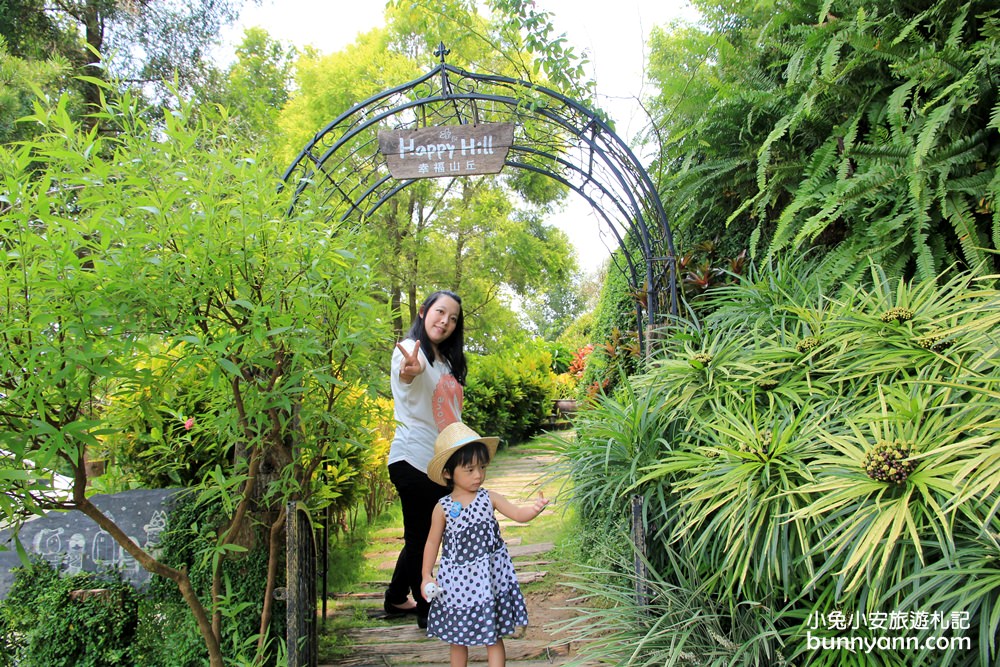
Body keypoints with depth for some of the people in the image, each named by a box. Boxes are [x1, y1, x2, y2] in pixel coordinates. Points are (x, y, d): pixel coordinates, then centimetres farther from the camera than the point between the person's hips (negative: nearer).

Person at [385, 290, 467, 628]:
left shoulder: (447, 361, 15)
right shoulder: (410, 350, -12)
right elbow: (409, 372, -39)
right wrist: (410, 370, -61)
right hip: (414, 459, -9)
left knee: (424, 536, 19)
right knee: (420, 536, 4)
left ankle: (397, 599, 37)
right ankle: (426, 610, 20)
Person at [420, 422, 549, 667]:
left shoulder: (489, 498, -5)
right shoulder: (443, 508, -7)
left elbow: (518, 514, -10)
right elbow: (433, 542, 1)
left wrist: (535, 508, -30)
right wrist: (426, 576, -1)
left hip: (490, 578, 0)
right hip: (457, 581, 0)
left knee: (494, 637, 9)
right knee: (458, 640, 15)